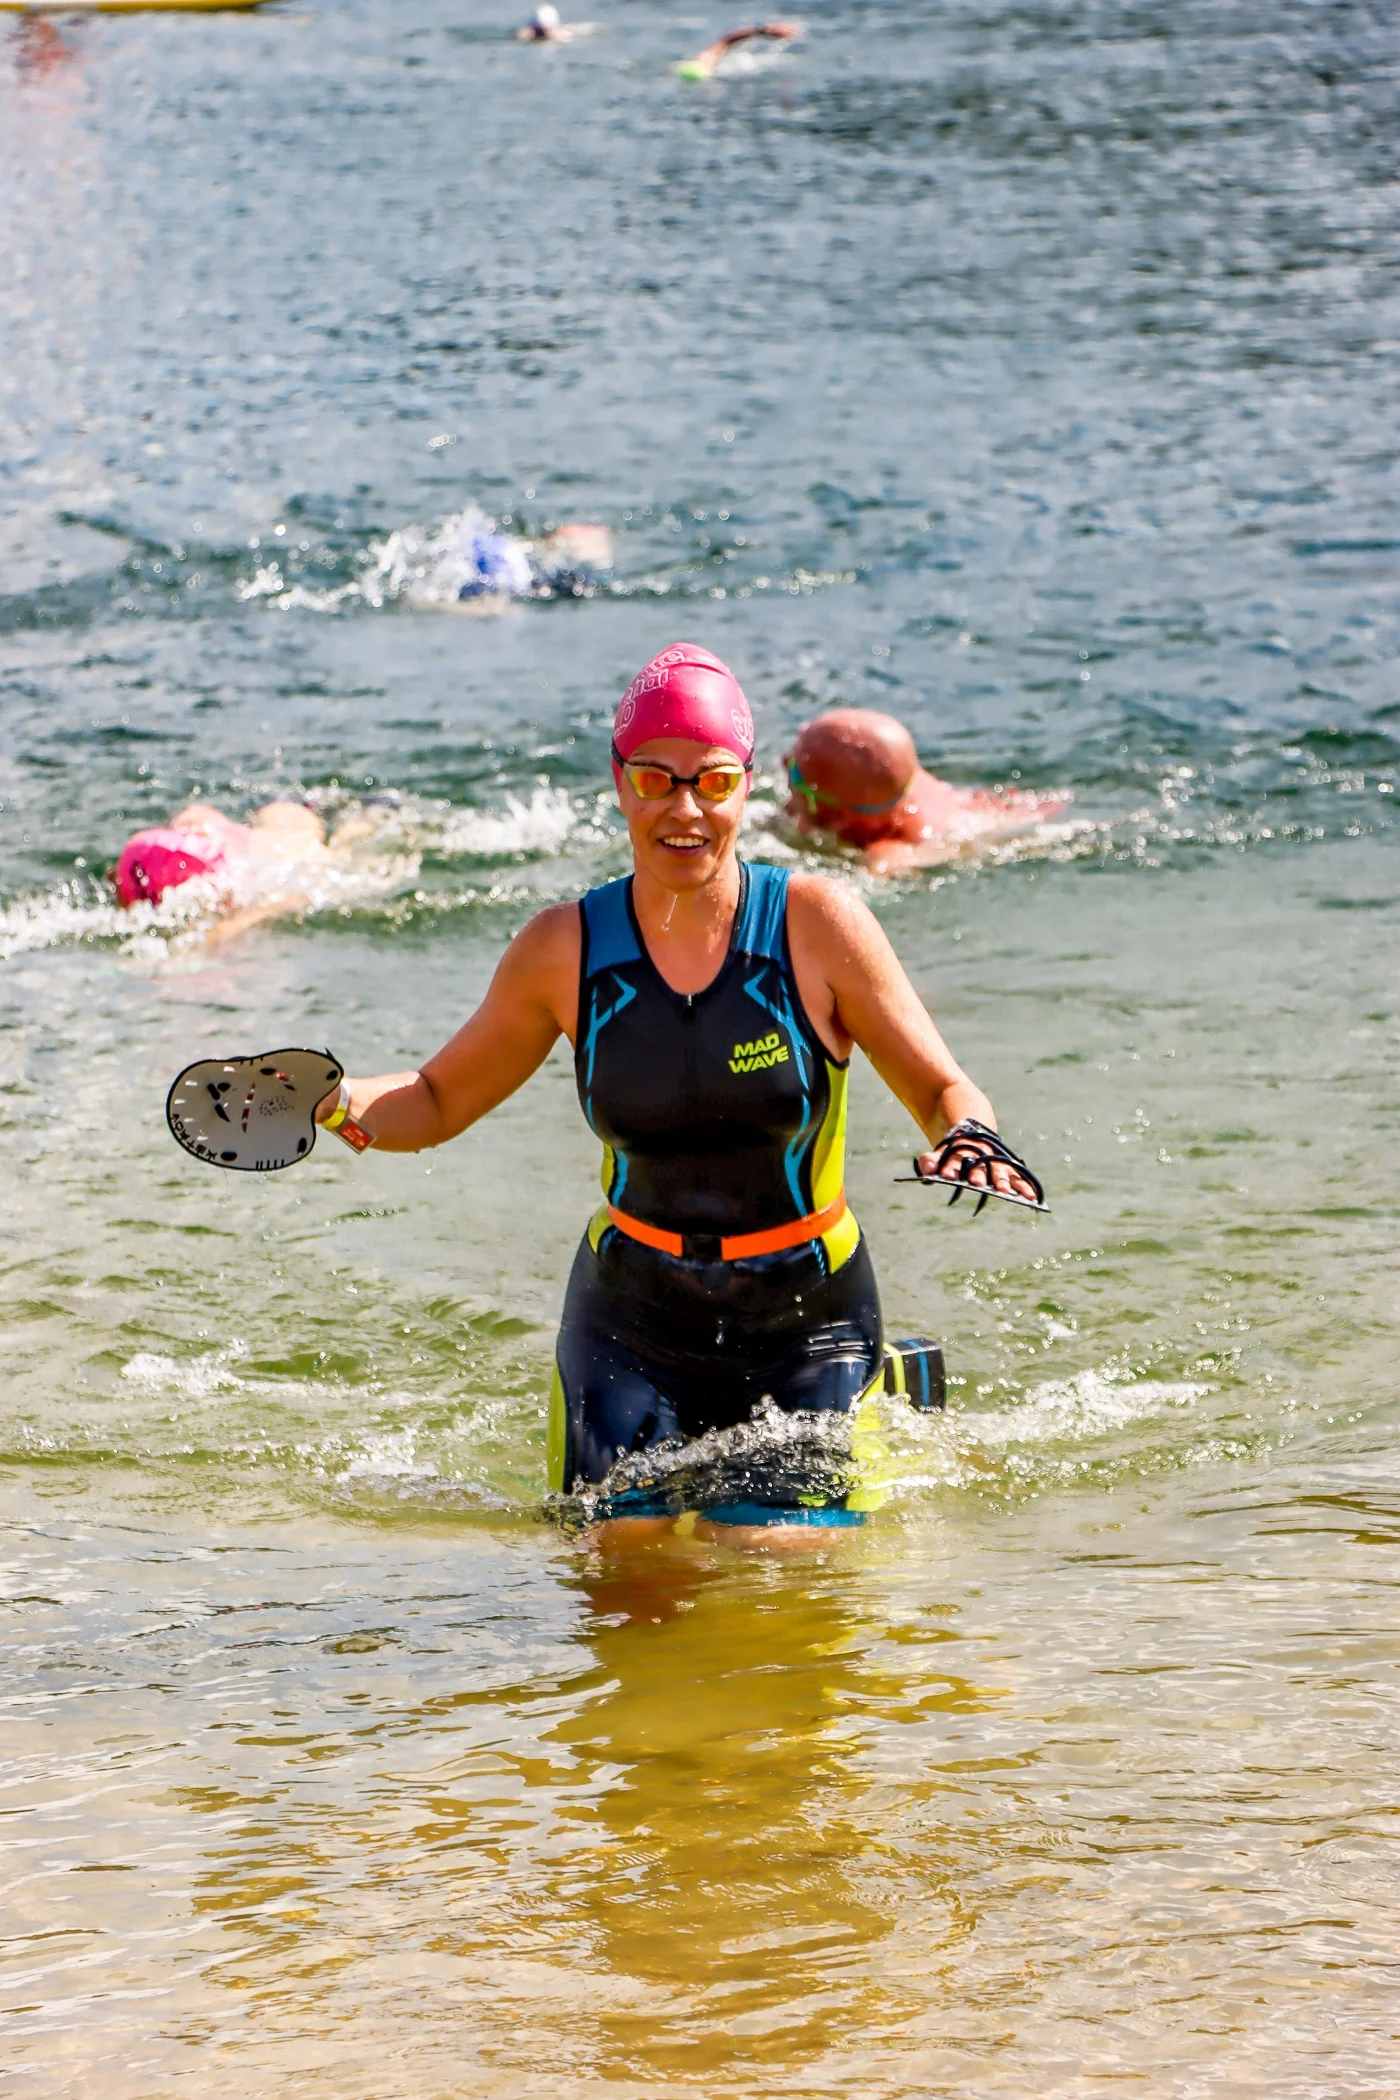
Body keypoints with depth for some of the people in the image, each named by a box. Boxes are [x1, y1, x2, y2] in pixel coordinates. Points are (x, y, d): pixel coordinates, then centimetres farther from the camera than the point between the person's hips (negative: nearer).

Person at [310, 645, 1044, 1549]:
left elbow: (942, 1088, -4)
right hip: (631, 1312, 1)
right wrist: (346, 1102, -13)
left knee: (765, 1554, -9)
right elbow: (438, 1100, 9)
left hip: (806, 1315, -1)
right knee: (624, 1546, -10)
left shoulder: (816, 924, -10)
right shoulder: (564, 951, -4)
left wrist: (968, 1136, -27)